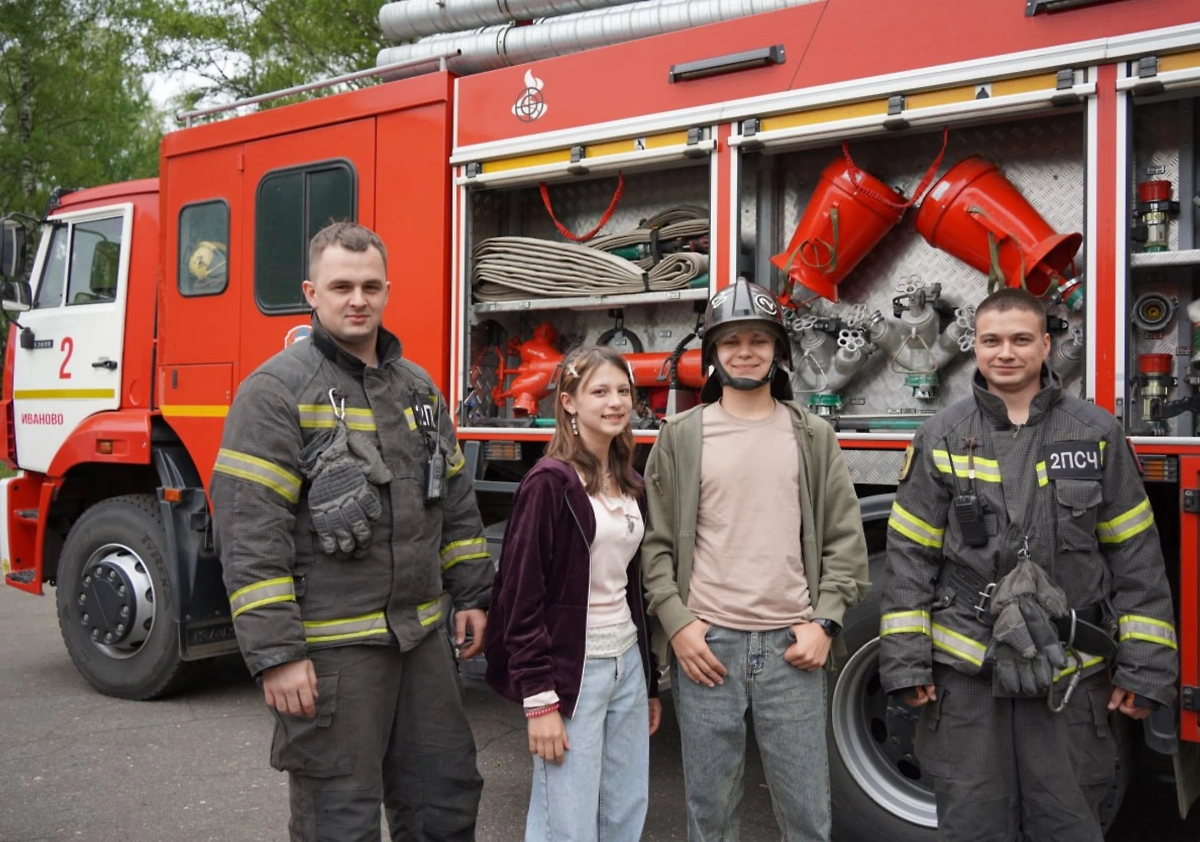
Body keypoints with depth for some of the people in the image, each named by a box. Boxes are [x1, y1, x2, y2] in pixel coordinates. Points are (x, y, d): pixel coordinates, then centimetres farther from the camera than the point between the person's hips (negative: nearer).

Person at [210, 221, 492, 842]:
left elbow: (455, 499, 18)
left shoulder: (418, 386, 11)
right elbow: (248, 532, -16)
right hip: (331, 646, -6)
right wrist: (275, 654, -19)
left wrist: (470, 595, 13)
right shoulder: (276, 389, -10)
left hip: (420, 633, 6)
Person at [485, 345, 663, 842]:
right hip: (572, 669, -7)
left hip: (627, 664, 7)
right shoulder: (549, 482, -13)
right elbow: (522, 595, -15)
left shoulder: (629, 485, 10)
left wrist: (650, 683, 17)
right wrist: (539, 699, -18)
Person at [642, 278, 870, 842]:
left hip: (792, 647, 1)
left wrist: (825, 622, -3)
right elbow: (656, 541, 4)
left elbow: (845, 540, 7)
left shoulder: (813, 437, 8)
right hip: (705, 645, 0)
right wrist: (677, 623, -6)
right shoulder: (681, 437, 5)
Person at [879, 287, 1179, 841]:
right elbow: (909, 554, 0)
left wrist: (1144, 669, -2)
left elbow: (1136, 558, 2)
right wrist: (906, 663, -4)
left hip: (1071, 678, 0)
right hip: (965, 674, 0)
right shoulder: (941, 438, 0)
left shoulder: (1097, 434, 1)